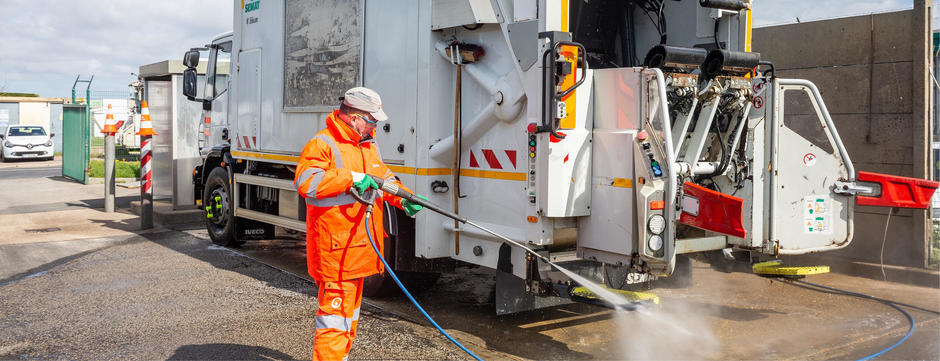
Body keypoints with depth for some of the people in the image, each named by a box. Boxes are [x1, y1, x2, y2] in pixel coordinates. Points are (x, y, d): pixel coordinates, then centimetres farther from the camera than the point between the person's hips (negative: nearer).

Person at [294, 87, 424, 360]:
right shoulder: (322, 145, -14)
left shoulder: (368, 145, 15)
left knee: (349, 313, 21)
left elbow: (383, 178, 22)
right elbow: (306, 181, -28)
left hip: (359, 248, 10)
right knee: (335, 315, -8)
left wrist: (403, 198, 3)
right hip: (335, 250, -10)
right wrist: (351, 178, -30)